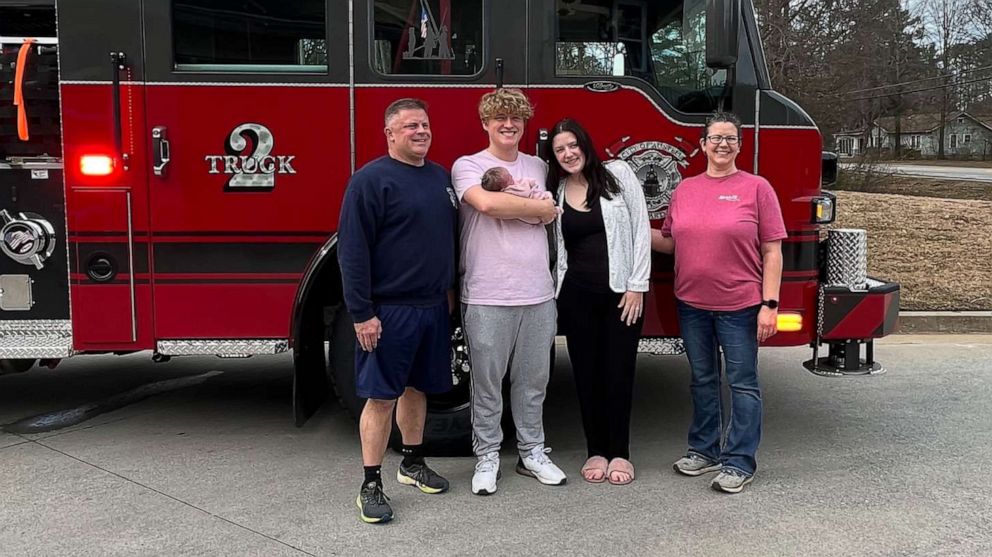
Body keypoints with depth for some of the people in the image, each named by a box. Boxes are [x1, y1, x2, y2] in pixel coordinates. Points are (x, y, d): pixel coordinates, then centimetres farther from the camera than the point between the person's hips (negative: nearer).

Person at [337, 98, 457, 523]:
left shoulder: (441, 177, 11)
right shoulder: (371, 180, -11)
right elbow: (352, 250, -15)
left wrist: (447, 290, 18)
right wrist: (361, 313, -18)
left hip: (433, 307, 7)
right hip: (388, 311, -7)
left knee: (417, 388, 17)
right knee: (381, 396, -1)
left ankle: (413, 463, 33)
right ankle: (371, 485, 8)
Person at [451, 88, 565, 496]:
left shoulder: (538, 167, 14)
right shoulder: (468, 166, -1)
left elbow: (549, 218, 7)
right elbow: (485, 203, -21)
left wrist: (510, 202, -10)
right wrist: (540, 206, -8)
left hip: (538, 294, 4)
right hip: (487, 297, -4)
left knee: (533, 380, 13)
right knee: (487, 383, 5)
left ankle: (532, 452, 26)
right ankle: (487, 457, 19)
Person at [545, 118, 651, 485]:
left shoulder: (618, 174, -2)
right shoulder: (555, 191, 7)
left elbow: (641, 229, -4)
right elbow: (557, 248, 11)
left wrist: (637, 285, -9)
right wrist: (556, 295, 4)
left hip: (621, 292, -3)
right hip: (577, 294, 3)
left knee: (618, 372, 4)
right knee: (586, 372, 8)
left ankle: (619, 453, 17)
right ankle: (596, 451, 21)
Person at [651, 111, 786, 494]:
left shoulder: (756, 188, -4)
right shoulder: (684, 190, 7)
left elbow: (772, 251, -6)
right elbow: (670, 242, 15)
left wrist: (770, 304, -12)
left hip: (739, 305, -4)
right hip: (692, 304, 4)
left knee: (742, 383, 3)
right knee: (702, 379, 16)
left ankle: (739, 462, 12)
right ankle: (704, 448, 29)